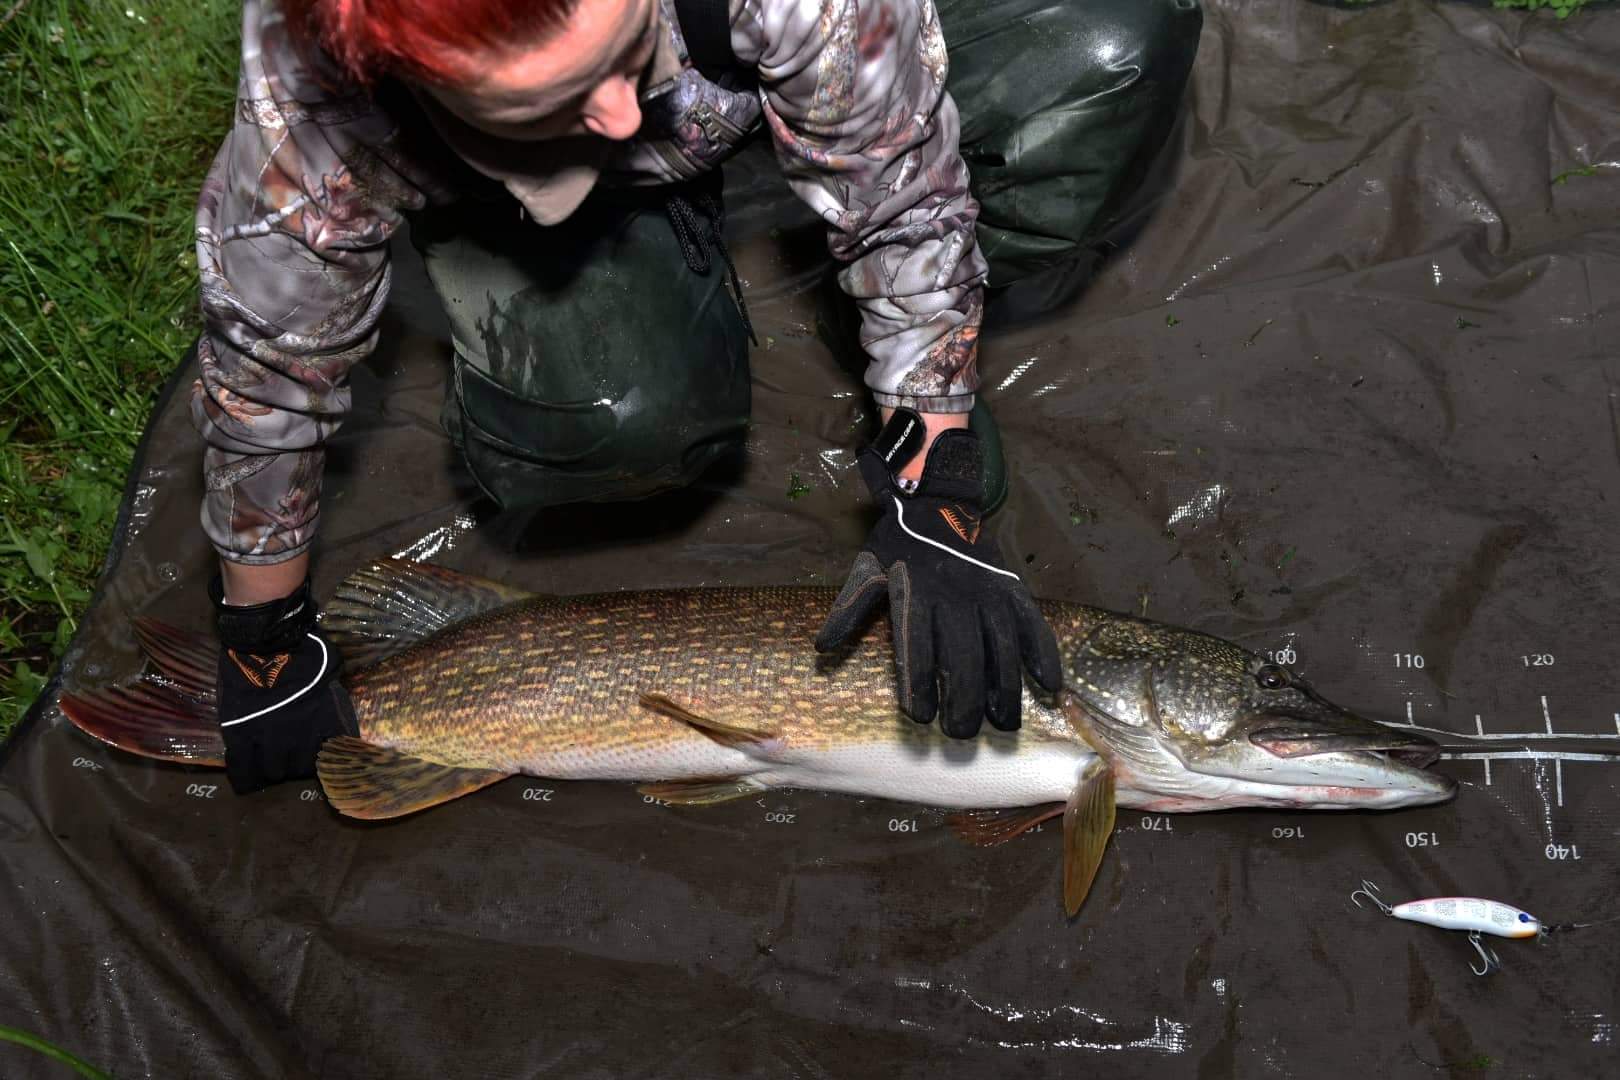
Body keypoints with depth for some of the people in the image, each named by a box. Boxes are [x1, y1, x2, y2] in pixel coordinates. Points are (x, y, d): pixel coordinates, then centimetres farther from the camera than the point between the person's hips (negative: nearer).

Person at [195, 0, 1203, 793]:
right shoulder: (310, 129, -38)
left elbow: (906, 187, -27)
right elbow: (266, 376, -21)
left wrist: (936, 499, -25)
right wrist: (265, 645, -9)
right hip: (520, 185, 0)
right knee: (626, 410, -31)